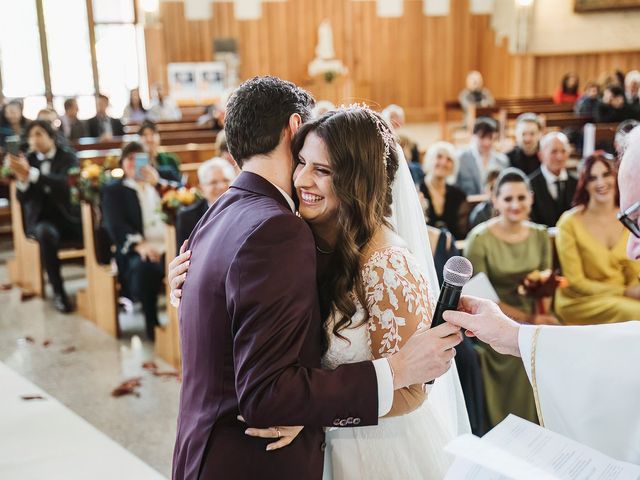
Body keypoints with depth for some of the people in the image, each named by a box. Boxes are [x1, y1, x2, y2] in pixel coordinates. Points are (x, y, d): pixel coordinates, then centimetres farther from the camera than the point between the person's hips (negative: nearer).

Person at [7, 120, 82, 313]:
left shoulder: (68, 157, 3)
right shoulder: (27, 161, 9)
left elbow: (65, 183, -18)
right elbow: (23, 198, -1)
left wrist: (31, 173, -30)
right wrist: (21, 177, -22)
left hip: (69, 217, 0)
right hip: (41, 219, 1)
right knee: (45, 233, -37)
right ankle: (58, 291, -25)